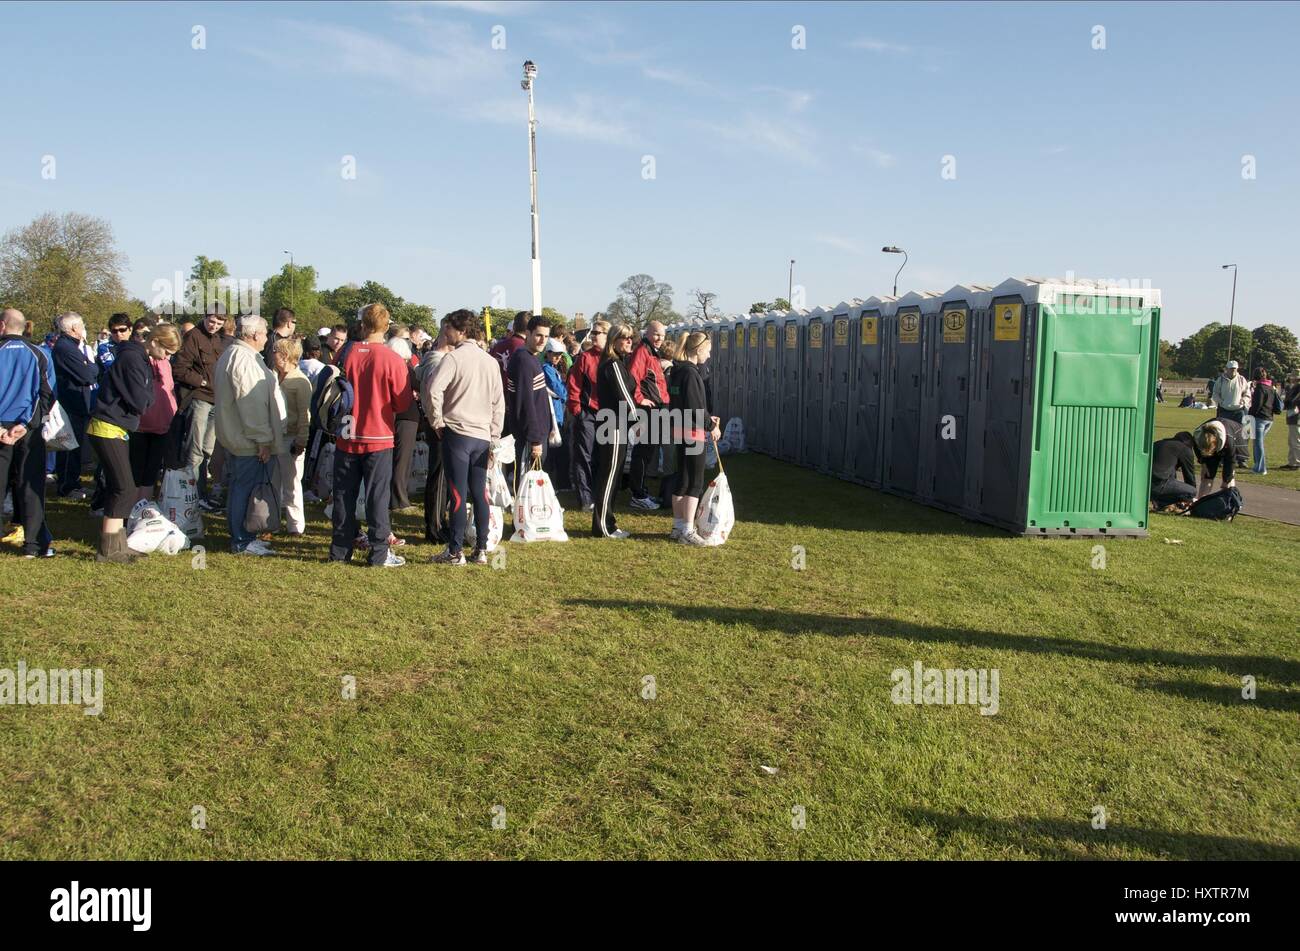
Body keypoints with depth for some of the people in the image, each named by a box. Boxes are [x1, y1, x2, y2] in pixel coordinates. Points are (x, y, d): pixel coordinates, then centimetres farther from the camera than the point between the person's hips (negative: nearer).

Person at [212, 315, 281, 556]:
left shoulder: (229, 354, 14)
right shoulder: (245, 360, -20)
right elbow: (252, 404, -24)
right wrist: (263, 439, -21)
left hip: (233, 435, 11)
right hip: (248, 438, -11)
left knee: (239, 487, 17)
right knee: (244, 488, -3)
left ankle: (241, 536, 28)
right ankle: (241, 542, 5)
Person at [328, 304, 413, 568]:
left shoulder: (346, 355, -5)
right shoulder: (393, 361, -13)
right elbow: (403, 404, -7)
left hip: (347, 437, 3)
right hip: (378, 438, -3)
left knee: (344, 495, 12)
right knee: (377, 496, 3)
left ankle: (341, 550, 19)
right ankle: (379, 554, 6)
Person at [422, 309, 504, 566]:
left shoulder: (453, 357, -8)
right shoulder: (491, 361, 11)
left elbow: (433, 390, -21)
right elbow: (499, 403, 13)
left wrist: (436, 420, -6)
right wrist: (494, 437, 16)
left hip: (456, 432, -6)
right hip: (482, 436, 6)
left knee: (458, 494, -2)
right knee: (479, 493, 10)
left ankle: (455, 552, 4)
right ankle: (481, 550, 14)